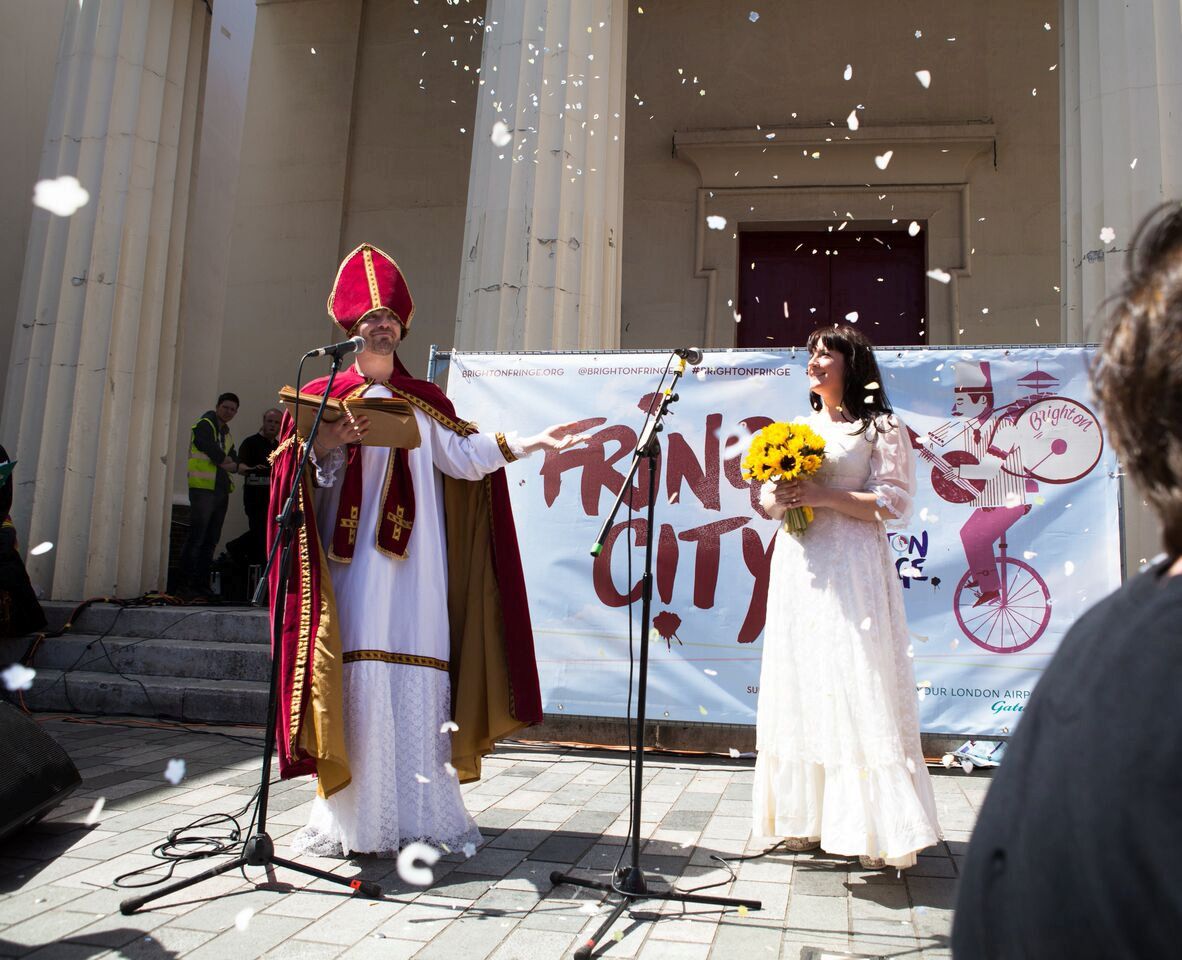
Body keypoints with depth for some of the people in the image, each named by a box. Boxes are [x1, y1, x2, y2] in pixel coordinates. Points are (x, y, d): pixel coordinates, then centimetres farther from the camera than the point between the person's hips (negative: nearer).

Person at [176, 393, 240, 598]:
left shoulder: (226, 433, 22)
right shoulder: (204, 425, -2)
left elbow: (234, 461, 15)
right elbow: (214, 452, -16)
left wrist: (232, 464, -7)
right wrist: (225, 460, 2)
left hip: (221, 491, 8)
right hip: (203, 489, -8)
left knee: (211, 541, 7)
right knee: (196, 538, -10)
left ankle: (202, 585, 10)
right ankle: (185, 585, -8)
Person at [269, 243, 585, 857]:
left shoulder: (426, 401, 17)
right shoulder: (324, 396, 11)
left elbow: (464, 455, 6)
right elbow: (296, 471, 3)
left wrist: (530, 443, -3)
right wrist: (330, 442, -16)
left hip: (413, 559, 2)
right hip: (352, 558, -2)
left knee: (416, 678, -2)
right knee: (358, 675, -8)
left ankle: (418, 811, 5)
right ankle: (353, 815, 1)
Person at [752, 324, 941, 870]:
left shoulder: (880, 428, 1)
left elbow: (894, 504, -8)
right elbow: (767, 498, 18)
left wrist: (824, 497, -17)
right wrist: (779, 500, -5)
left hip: (851, 569, -6)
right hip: (797, 566, 6)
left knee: (856, 688, -9)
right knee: (800, 686, 5)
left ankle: (878, 831, -1)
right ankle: (805, 820, 14)